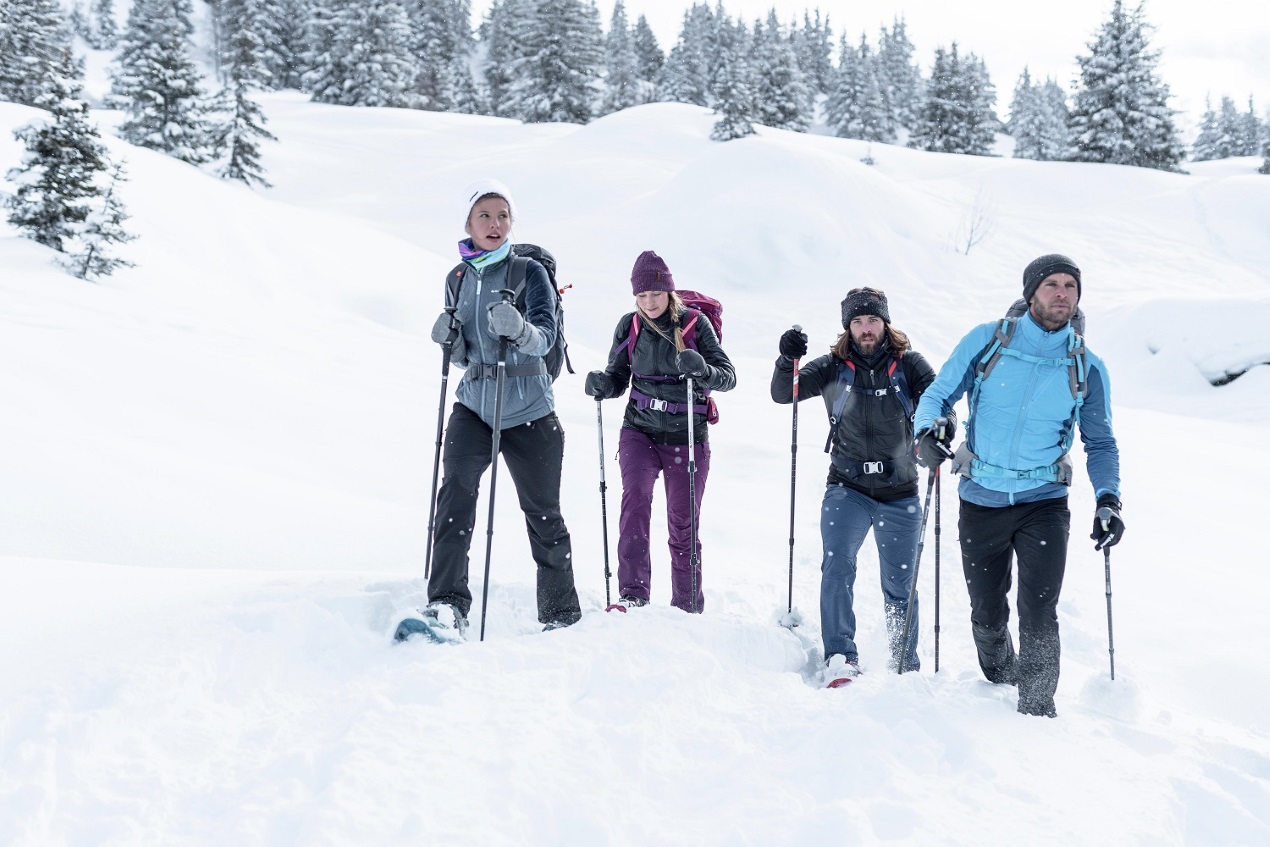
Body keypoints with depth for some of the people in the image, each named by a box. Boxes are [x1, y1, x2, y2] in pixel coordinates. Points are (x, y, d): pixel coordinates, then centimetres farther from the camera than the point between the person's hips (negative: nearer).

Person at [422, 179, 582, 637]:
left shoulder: (530, 271, -4)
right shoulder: (458, 279, 9)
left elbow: (546, 337, -17)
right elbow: (464, 357, 15)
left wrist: (519, 329, -38)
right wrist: (450, 339, -7)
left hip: (528, 412, -3)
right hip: (473, 407, 3)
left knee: (543, 514, 6)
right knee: (456, 491, -21)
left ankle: (562, 615, 23)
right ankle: (447, 603, -25)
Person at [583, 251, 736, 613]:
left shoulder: (695, 323, -7)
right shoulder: (629, 326, 0)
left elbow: (729, 376, -10)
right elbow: (618, 378, 9)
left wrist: (702, 370, -31)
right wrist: (601, 384, -15)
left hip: (687, 437, -1)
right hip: (640, 430, 1)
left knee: (683, 522, 5)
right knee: (635, 496, -23)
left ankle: (688, 606, 18)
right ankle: (632, 593, -25)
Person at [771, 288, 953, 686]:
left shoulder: (908, 364, -1)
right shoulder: (834, 367, 1)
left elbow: (939, 399, -10)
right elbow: (782, 394, -3)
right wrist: (787, 361, -23)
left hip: (900, 493, 0)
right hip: (847, 488, 0)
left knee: (899, 586, 8)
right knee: (837, 566, -19)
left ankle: (905, 667, 24)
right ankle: (840, 657, -15)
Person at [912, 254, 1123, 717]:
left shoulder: (1087, 369, 0)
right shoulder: (987, 341, -3)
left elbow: (1101, 443, 8)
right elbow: (938, 394, 1)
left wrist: (1108, 498, -9)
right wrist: (925, 433, -21)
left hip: (1044, 504, 0)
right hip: (981, 501, 1)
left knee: (1038, 614, -14)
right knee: (987, 614, 12)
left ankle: (1037, 708, 0)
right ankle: (998, 680, 42)